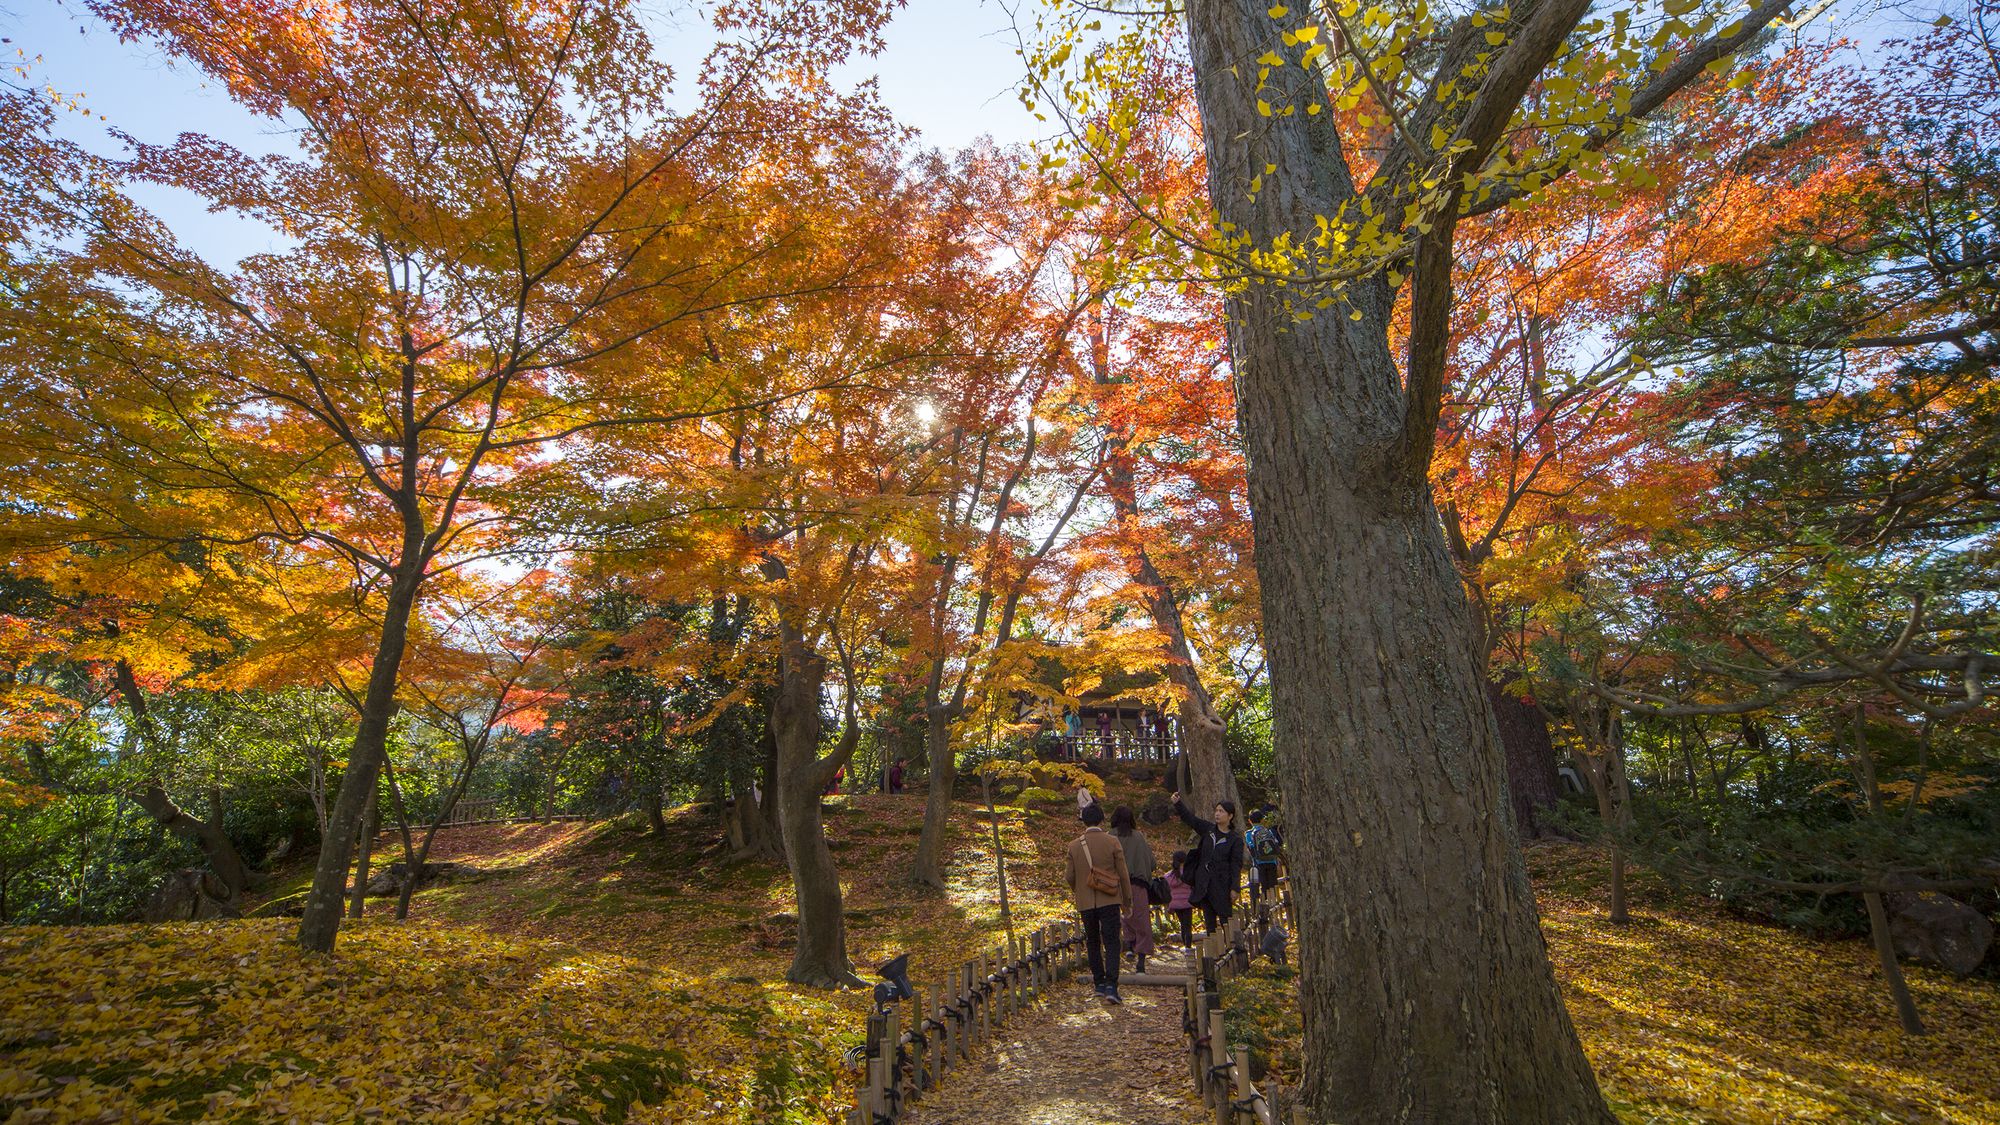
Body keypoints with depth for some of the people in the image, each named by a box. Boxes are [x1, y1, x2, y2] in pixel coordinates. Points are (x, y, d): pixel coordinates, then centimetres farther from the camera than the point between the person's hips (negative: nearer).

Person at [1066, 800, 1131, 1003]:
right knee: (1111, 942, 1)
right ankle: (1111, 986, -11)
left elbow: (1070, 877, 5)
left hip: (1085, 903, 2)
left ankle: (1099, 983, 23)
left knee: (1092, 942, 17)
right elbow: (1123, 874, -4)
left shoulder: (1074, 845, -2)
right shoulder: (1112, 841, -8)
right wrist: (1127, 901, 7)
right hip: (1109, 900, -2)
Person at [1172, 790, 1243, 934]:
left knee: (1225, 919, -1)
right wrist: (1177, 803, -9)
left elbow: (1236, 865, -7)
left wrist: (1234, 888, -11)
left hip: (1222, 884, -4)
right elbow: (1190, 819, 5)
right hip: (1204, 882, 4)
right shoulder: (1208, 829, 6)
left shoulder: (1235, 839, -5)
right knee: (1209, 920, 10)